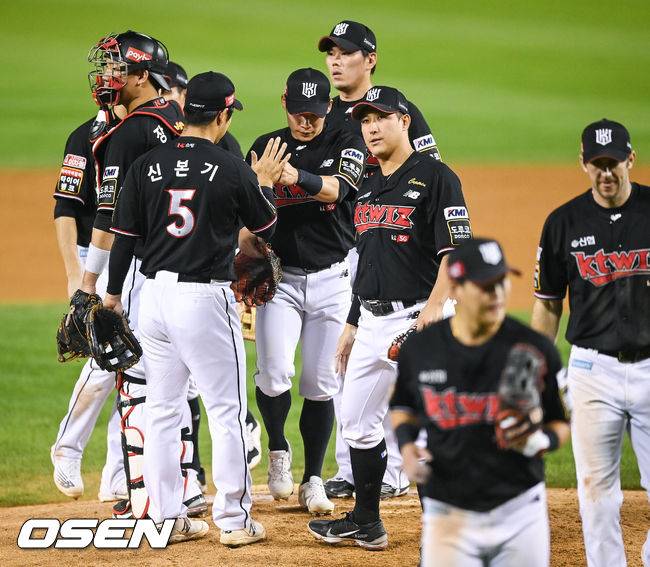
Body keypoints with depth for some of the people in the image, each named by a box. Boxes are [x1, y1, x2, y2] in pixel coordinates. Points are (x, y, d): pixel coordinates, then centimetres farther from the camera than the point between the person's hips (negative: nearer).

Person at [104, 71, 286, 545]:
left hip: (154, 295, 5)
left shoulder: (146, 167, 1)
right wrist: (265, 183, 20)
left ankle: (167, 517, 15)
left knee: (162, 411, 12)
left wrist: (113, 293, 15)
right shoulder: (233, 171, -9)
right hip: (207, 299, -4)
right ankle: (234, 520, 5)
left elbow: (123, 238, 4)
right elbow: (267, 229, 4)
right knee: (227, 411, 4)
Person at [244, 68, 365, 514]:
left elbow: (336, 189, -23)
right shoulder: (265, 147, 5)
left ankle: (313, 481, 14)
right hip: (280, 276, 0)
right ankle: (278, 450, 11)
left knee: (320, 383, 2)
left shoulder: (346, 145, -1)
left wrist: (296, 177, -41)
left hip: (331, 279, 0)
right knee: (274, 374, -16)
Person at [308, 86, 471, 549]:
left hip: (419, 322, -9)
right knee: (358, 422, 13)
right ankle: (365, 523, 24)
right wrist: (352, 326, 23)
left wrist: (434, 306, -28)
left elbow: (457, 250, -17)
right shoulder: (369, 189, 17)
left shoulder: (434, 178, -9)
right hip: (373, 323, 9)